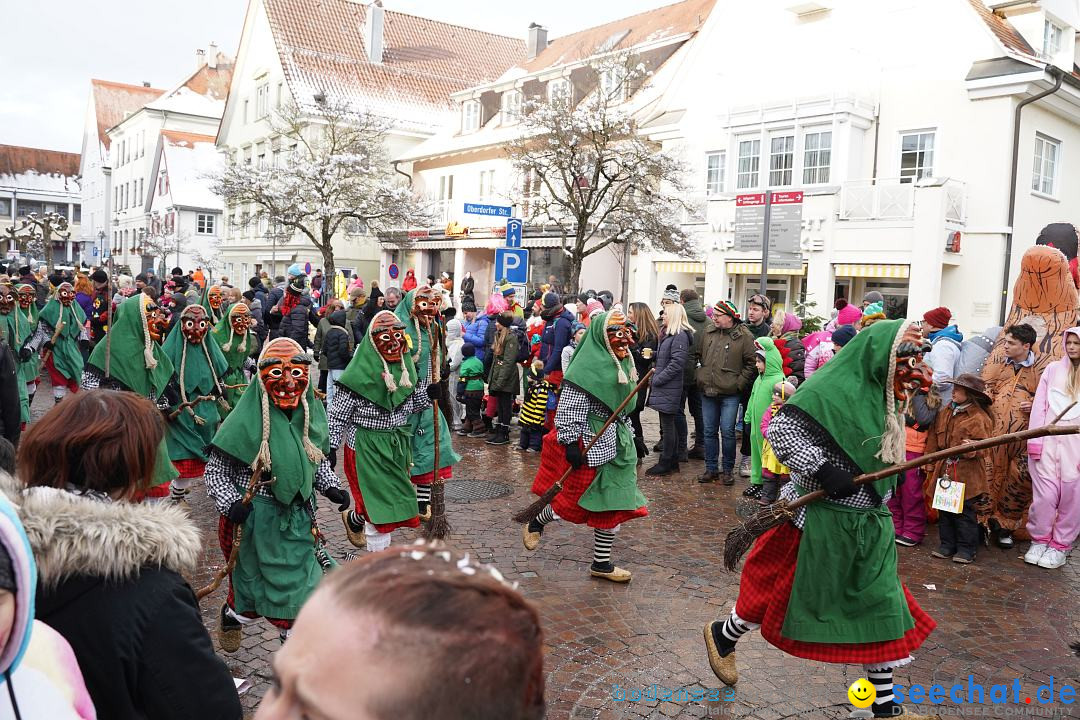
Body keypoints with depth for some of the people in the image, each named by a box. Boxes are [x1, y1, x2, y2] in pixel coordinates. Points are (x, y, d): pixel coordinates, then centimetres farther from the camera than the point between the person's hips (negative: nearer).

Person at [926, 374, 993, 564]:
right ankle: (947, 545, 23)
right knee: (944, 510, 12)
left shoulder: (979, 418, -11)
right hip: (944, 473, 6)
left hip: (967, 475, -6)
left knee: (965, 513, 2)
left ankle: (966, 549, 14)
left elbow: (983, 448, -12)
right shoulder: (945, 413, 9)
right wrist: (931, 465, 13)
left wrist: (972, 448, -33)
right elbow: (934, 440, 14)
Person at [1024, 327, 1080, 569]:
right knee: (1045, 494, -1)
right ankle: (1039, 540, 16)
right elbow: (1039, 406, 5)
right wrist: (1034, 442, -2)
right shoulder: (1053, 370, 8)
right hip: (1048, 440, 1)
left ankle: (1060, 545, 16)